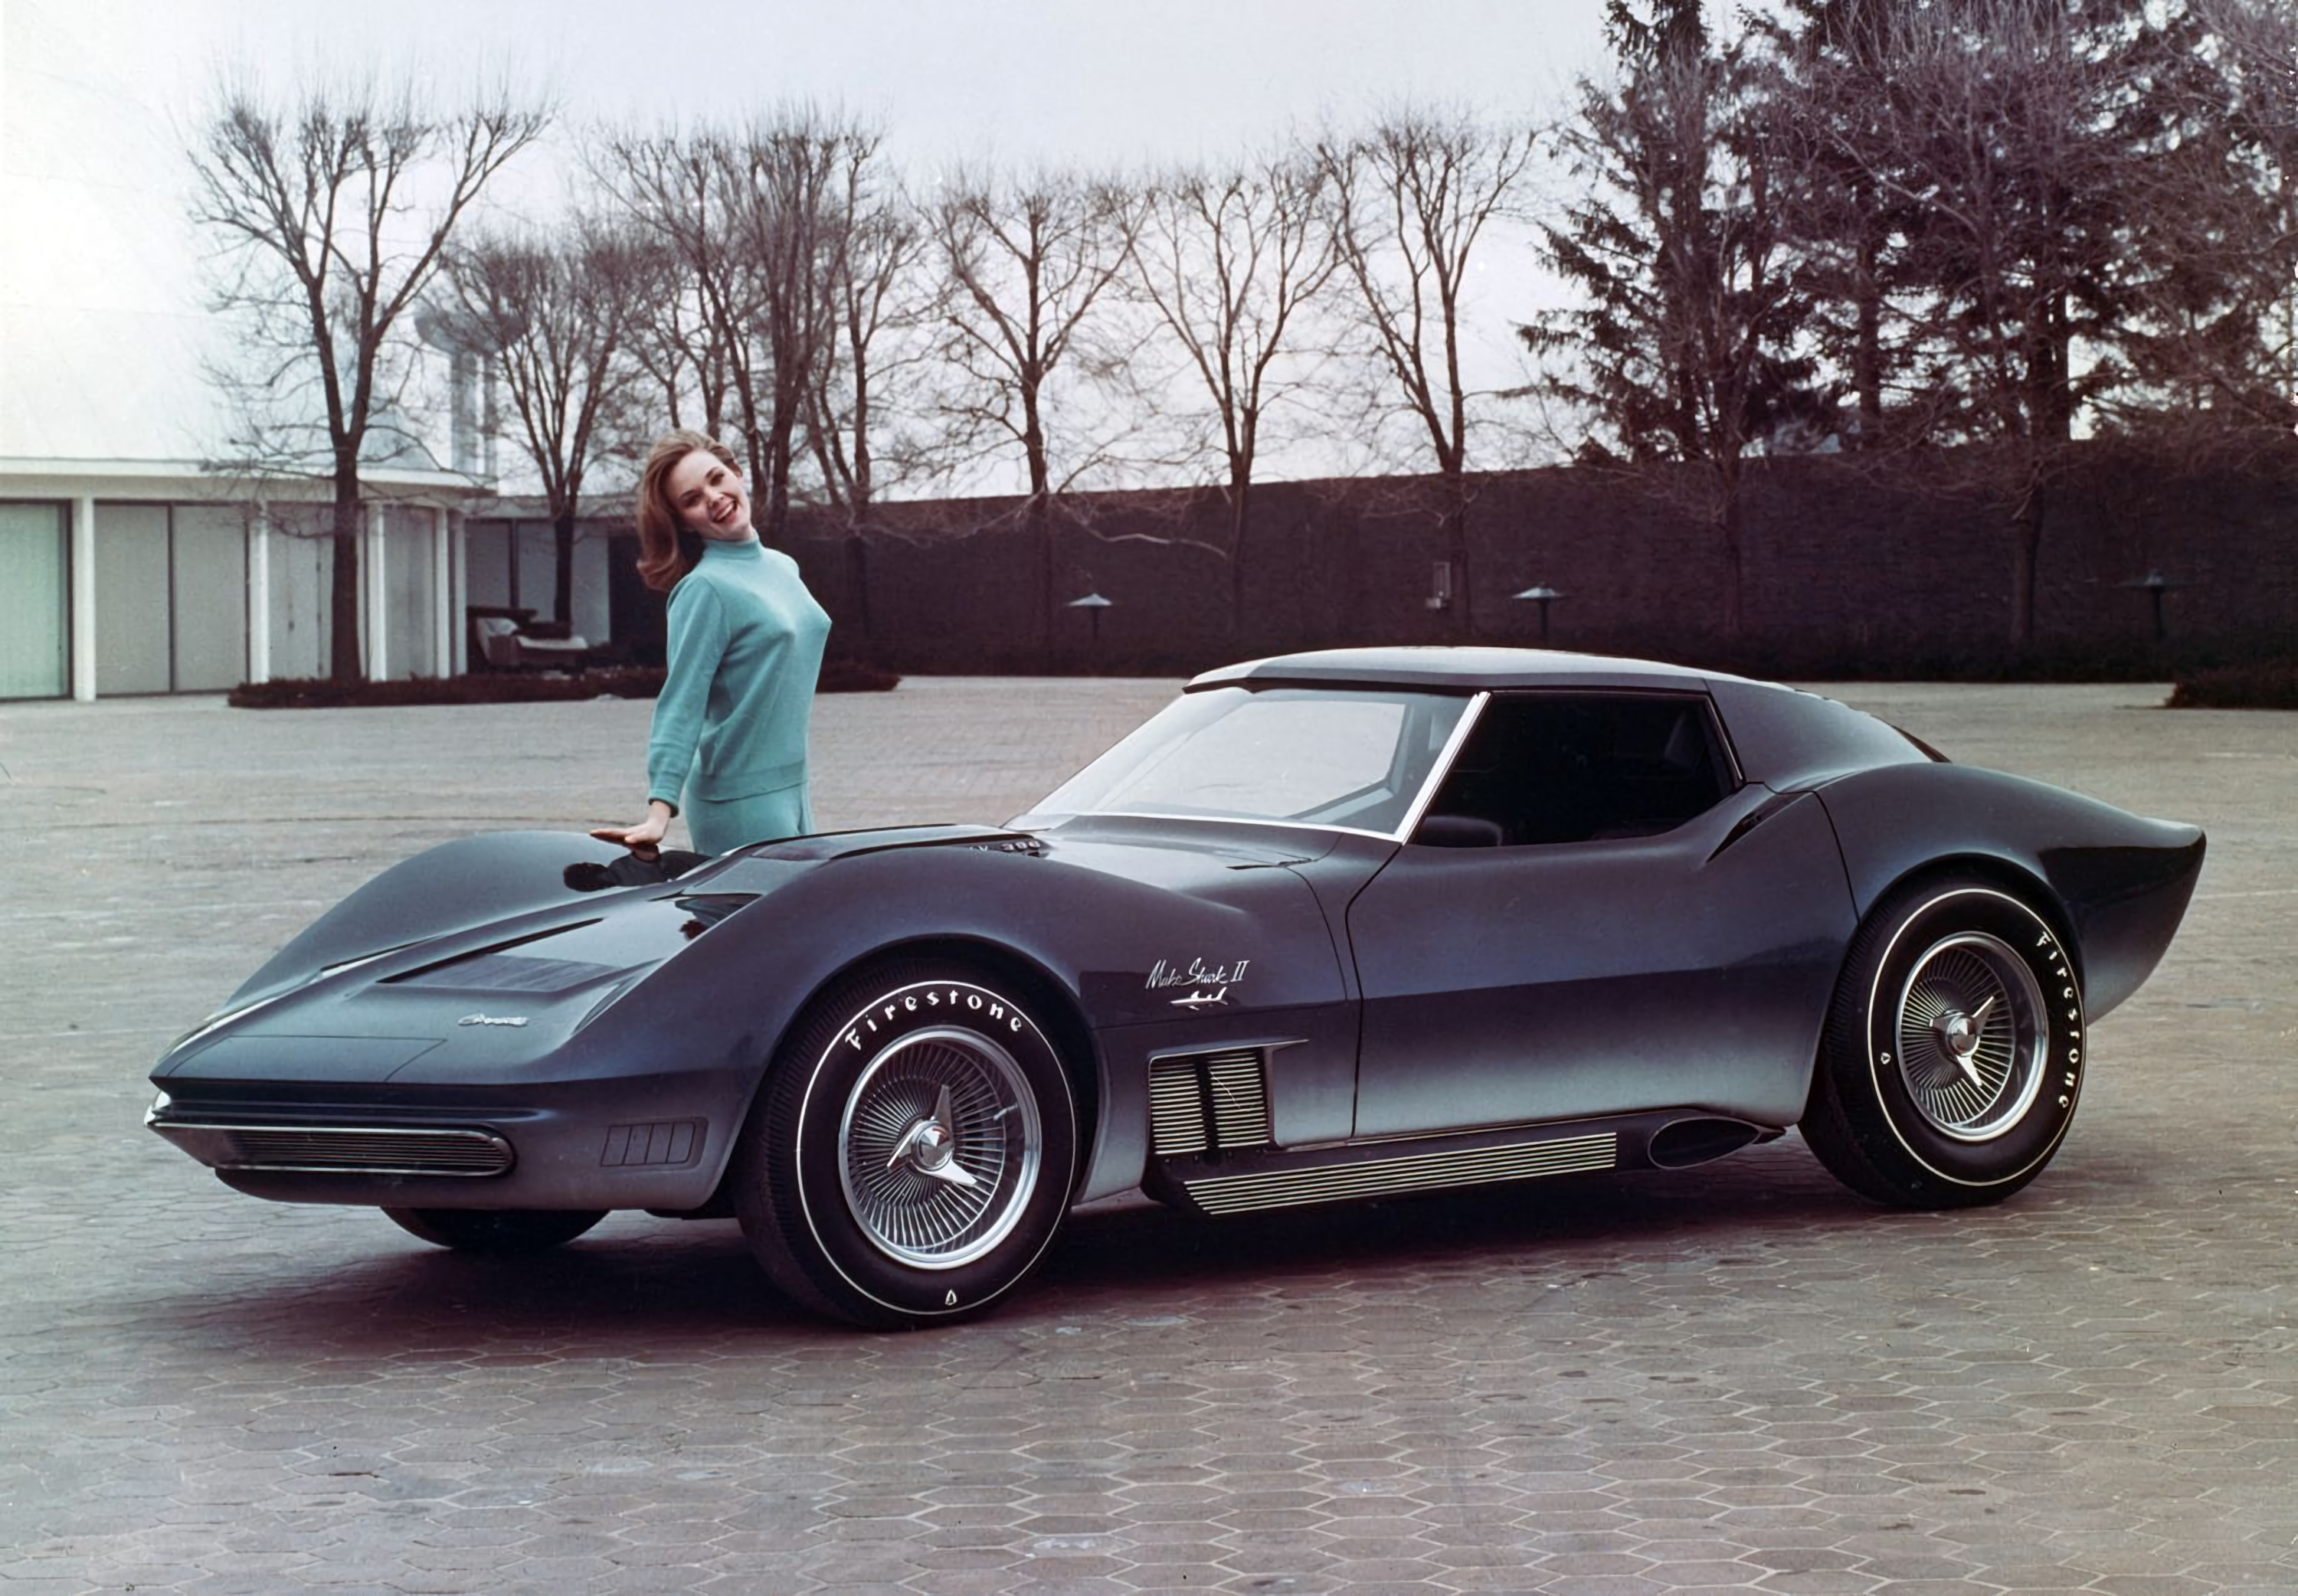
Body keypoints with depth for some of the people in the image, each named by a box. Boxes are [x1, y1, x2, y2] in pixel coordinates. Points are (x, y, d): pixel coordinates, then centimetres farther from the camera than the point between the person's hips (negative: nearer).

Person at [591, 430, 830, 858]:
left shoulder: (782, 567, 11)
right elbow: (681, 705, -18)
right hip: (742, 806, -8)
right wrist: (660, 811, -27)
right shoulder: (705, 590, -13)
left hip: (790, 792, 8)